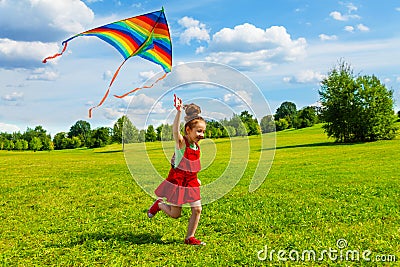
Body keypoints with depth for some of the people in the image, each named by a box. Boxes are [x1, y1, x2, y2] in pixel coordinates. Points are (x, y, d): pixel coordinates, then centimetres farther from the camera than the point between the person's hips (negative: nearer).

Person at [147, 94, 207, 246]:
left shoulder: (196, 146, 5)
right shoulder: (181, 142, -16)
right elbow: (175, 130, -39)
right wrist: (179, 111, -49)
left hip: (191, 183, 6)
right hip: (177, 181, -6)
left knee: (197, 210, -1)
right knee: (175, 214, 3)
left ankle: (190, 238, 14)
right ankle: (159, 205, 32)